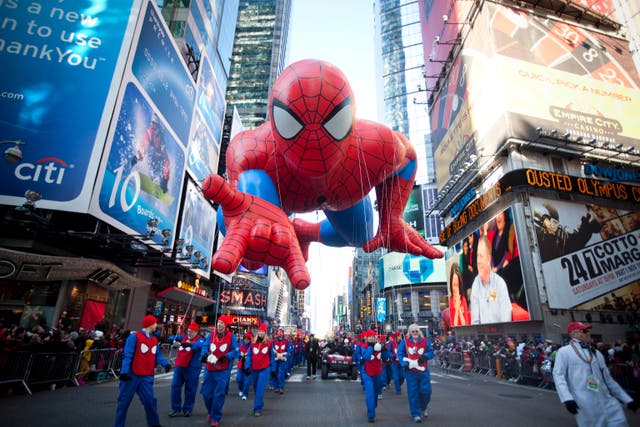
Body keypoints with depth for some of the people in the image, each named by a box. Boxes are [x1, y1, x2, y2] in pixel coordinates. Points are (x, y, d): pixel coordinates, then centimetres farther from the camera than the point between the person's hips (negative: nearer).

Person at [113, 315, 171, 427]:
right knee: (124, 401, 8)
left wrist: (165, 364, -4)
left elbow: (158, 355, 12)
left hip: (147, 377, 5)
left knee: (149, 400, 5)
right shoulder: (134, 337, -11)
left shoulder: (155, 340, 10)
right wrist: (124, 371, -21)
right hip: (132, 375, -5)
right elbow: (127, 355, -15)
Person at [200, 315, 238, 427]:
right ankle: (210, 411, 39)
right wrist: (205, 354, -22)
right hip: (209, 369, 3)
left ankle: (215, 418, 19)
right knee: (206, 392, 11)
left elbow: (235, 351, -6)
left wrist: (226, 357, -22)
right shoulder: (211, 335, 3)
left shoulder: (231, 336, -5)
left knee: (219, 394, 0)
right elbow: (205, 347, -1)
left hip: (223, 370, -3)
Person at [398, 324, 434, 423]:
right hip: (410, 371, -1)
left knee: (426, 391, 5)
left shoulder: (425, 341, 0)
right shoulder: (405, 342, -4)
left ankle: (423, 408, 36)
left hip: (423, 370, 1)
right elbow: (400, 354, -4)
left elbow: (431, 353, 4)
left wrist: (425, 356, -17)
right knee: (413, 393, 2)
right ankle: (416, 414, 17)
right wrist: (404, 364, -17)